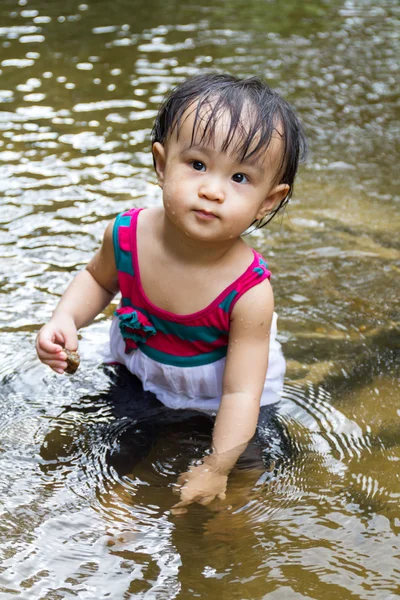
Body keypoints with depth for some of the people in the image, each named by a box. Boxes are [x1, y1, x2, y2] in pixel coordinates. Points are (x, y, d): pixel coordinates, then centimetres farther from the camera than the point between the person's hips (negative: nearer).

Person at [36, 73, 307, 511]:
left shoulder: (250, 292, -37)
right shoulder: (127, 236, -27)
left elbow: (241, 392, -31)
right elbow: (98, 278, -2)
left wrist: (216, 468, -32)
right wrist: (65, 320, -19)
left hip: (213, 399, -3)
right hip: (135, 370, 3)